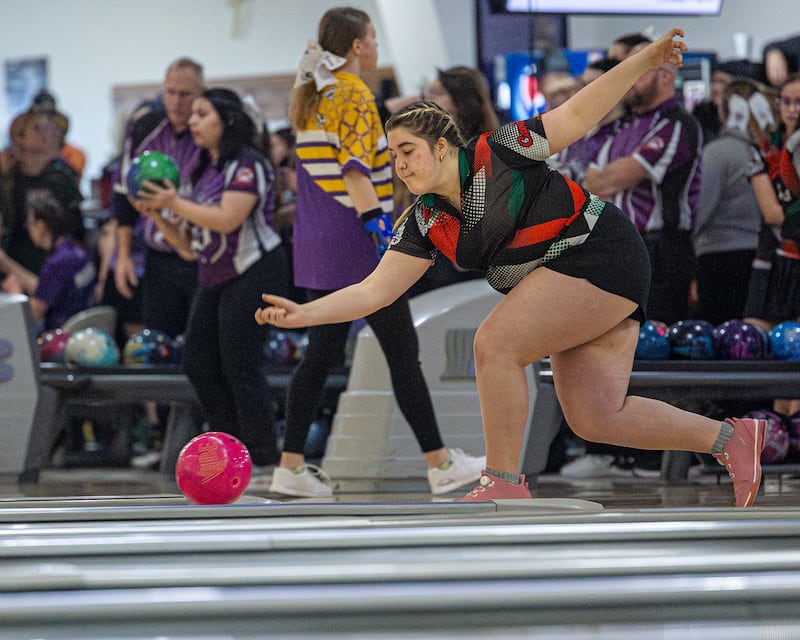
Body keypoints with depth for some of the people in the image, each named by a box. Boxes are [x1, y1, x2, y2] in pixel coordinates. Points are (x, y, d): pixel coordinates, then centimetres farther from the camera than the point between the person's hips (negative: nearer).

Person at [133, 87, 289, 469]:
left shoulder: (247, 164, -9)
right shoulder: (204, 171, 16)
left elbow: (227, 219, -23)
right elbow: (189, 244, 17)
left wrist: (175, 203, -16)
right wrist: (155, 214, 2)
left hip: (252, 273, -9)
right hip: (215, 279, 9)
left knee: (242, 366, -10)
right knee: (198, 362, 5)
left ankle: (262, 458, -5)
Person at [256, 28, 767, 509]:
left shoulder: (497, 153, -12)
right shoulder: (426, 224, 5)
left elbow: (577, 115, -6)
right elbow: (375, 290, 2)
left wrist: (644, 60, -13)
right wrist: (302, 314, -11)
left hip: (601, 256, -8)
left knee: (495, 343, -18)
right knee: (594, 419, 1)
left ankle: (505, 485, -9)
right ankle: (730, 437, 16)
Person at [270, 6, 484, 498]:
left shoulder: (310, 97, 13)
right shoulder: (355, 95, -13)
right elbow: (356, 170, -25)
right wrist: (380, 228, -33)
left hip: (317, 243, 8)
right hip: (357, 243, -8)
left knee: (322, 352, 10)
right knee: (403, 352, -1)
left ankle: (291, 467, 5)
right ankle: (440, 465, 4)